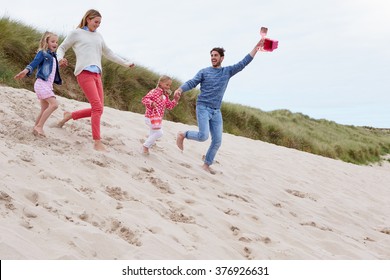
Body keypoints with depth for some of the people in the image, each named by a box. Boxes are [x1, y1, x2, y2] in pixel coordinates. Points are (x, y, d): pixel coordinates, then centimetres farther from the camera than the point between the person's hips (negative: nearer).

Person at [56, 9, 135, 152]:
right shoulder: (76, 33, 7)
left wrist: (125, 63, 31)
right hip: (84, 73, -7)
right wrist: (60, 58, -12)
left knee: (97, 109, 2)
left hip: (97, 74, 7)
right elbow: (62, 48, 10)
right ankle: (97, 143, -17)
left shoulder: (98, 36, 23)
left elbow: (108, 53, 32)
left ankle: (69, 115, 24)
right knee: (97, 107, -18)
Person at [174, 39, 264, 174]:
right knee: (203, 136, -19)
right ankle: (182, 135, 7)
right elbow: (191, 83, -5)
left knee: (217, 141, 2)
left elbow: (243, 63, 7)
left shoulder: (227, 71, 11)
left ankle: (206, 165, 16)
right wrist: (180, 89, -26)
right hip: (203, 108, -4)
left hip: (216, 111, 4)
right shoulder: (204, 72, 3)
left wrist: (256, 48, 0)